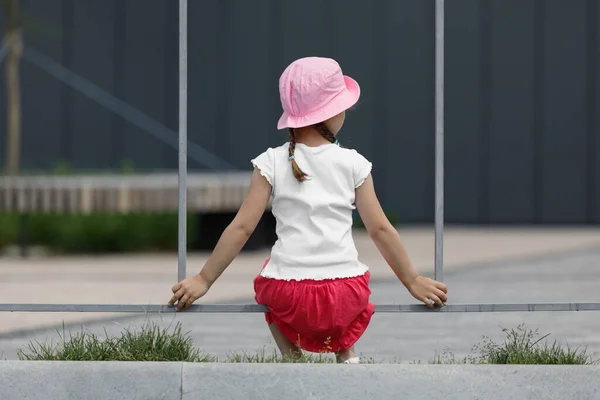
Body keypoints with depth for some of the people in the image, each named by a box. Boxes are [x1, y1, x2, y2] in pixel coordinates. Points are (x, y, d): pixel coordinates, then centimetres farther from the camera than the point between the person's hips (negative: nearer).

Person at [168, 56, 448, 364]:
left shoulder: (272, 163, 0)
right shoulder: (353, 164, 2)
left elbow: (242, 227, -1)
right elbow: (380, 229, 5)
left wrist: (205, 279, 6)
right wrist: (412, 280, 15)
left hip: (288, 296, -1)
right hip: (344, 297, 1)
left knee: (267, 288, 35)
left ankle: (291, 354, 17)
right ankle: (345, 351, 21)